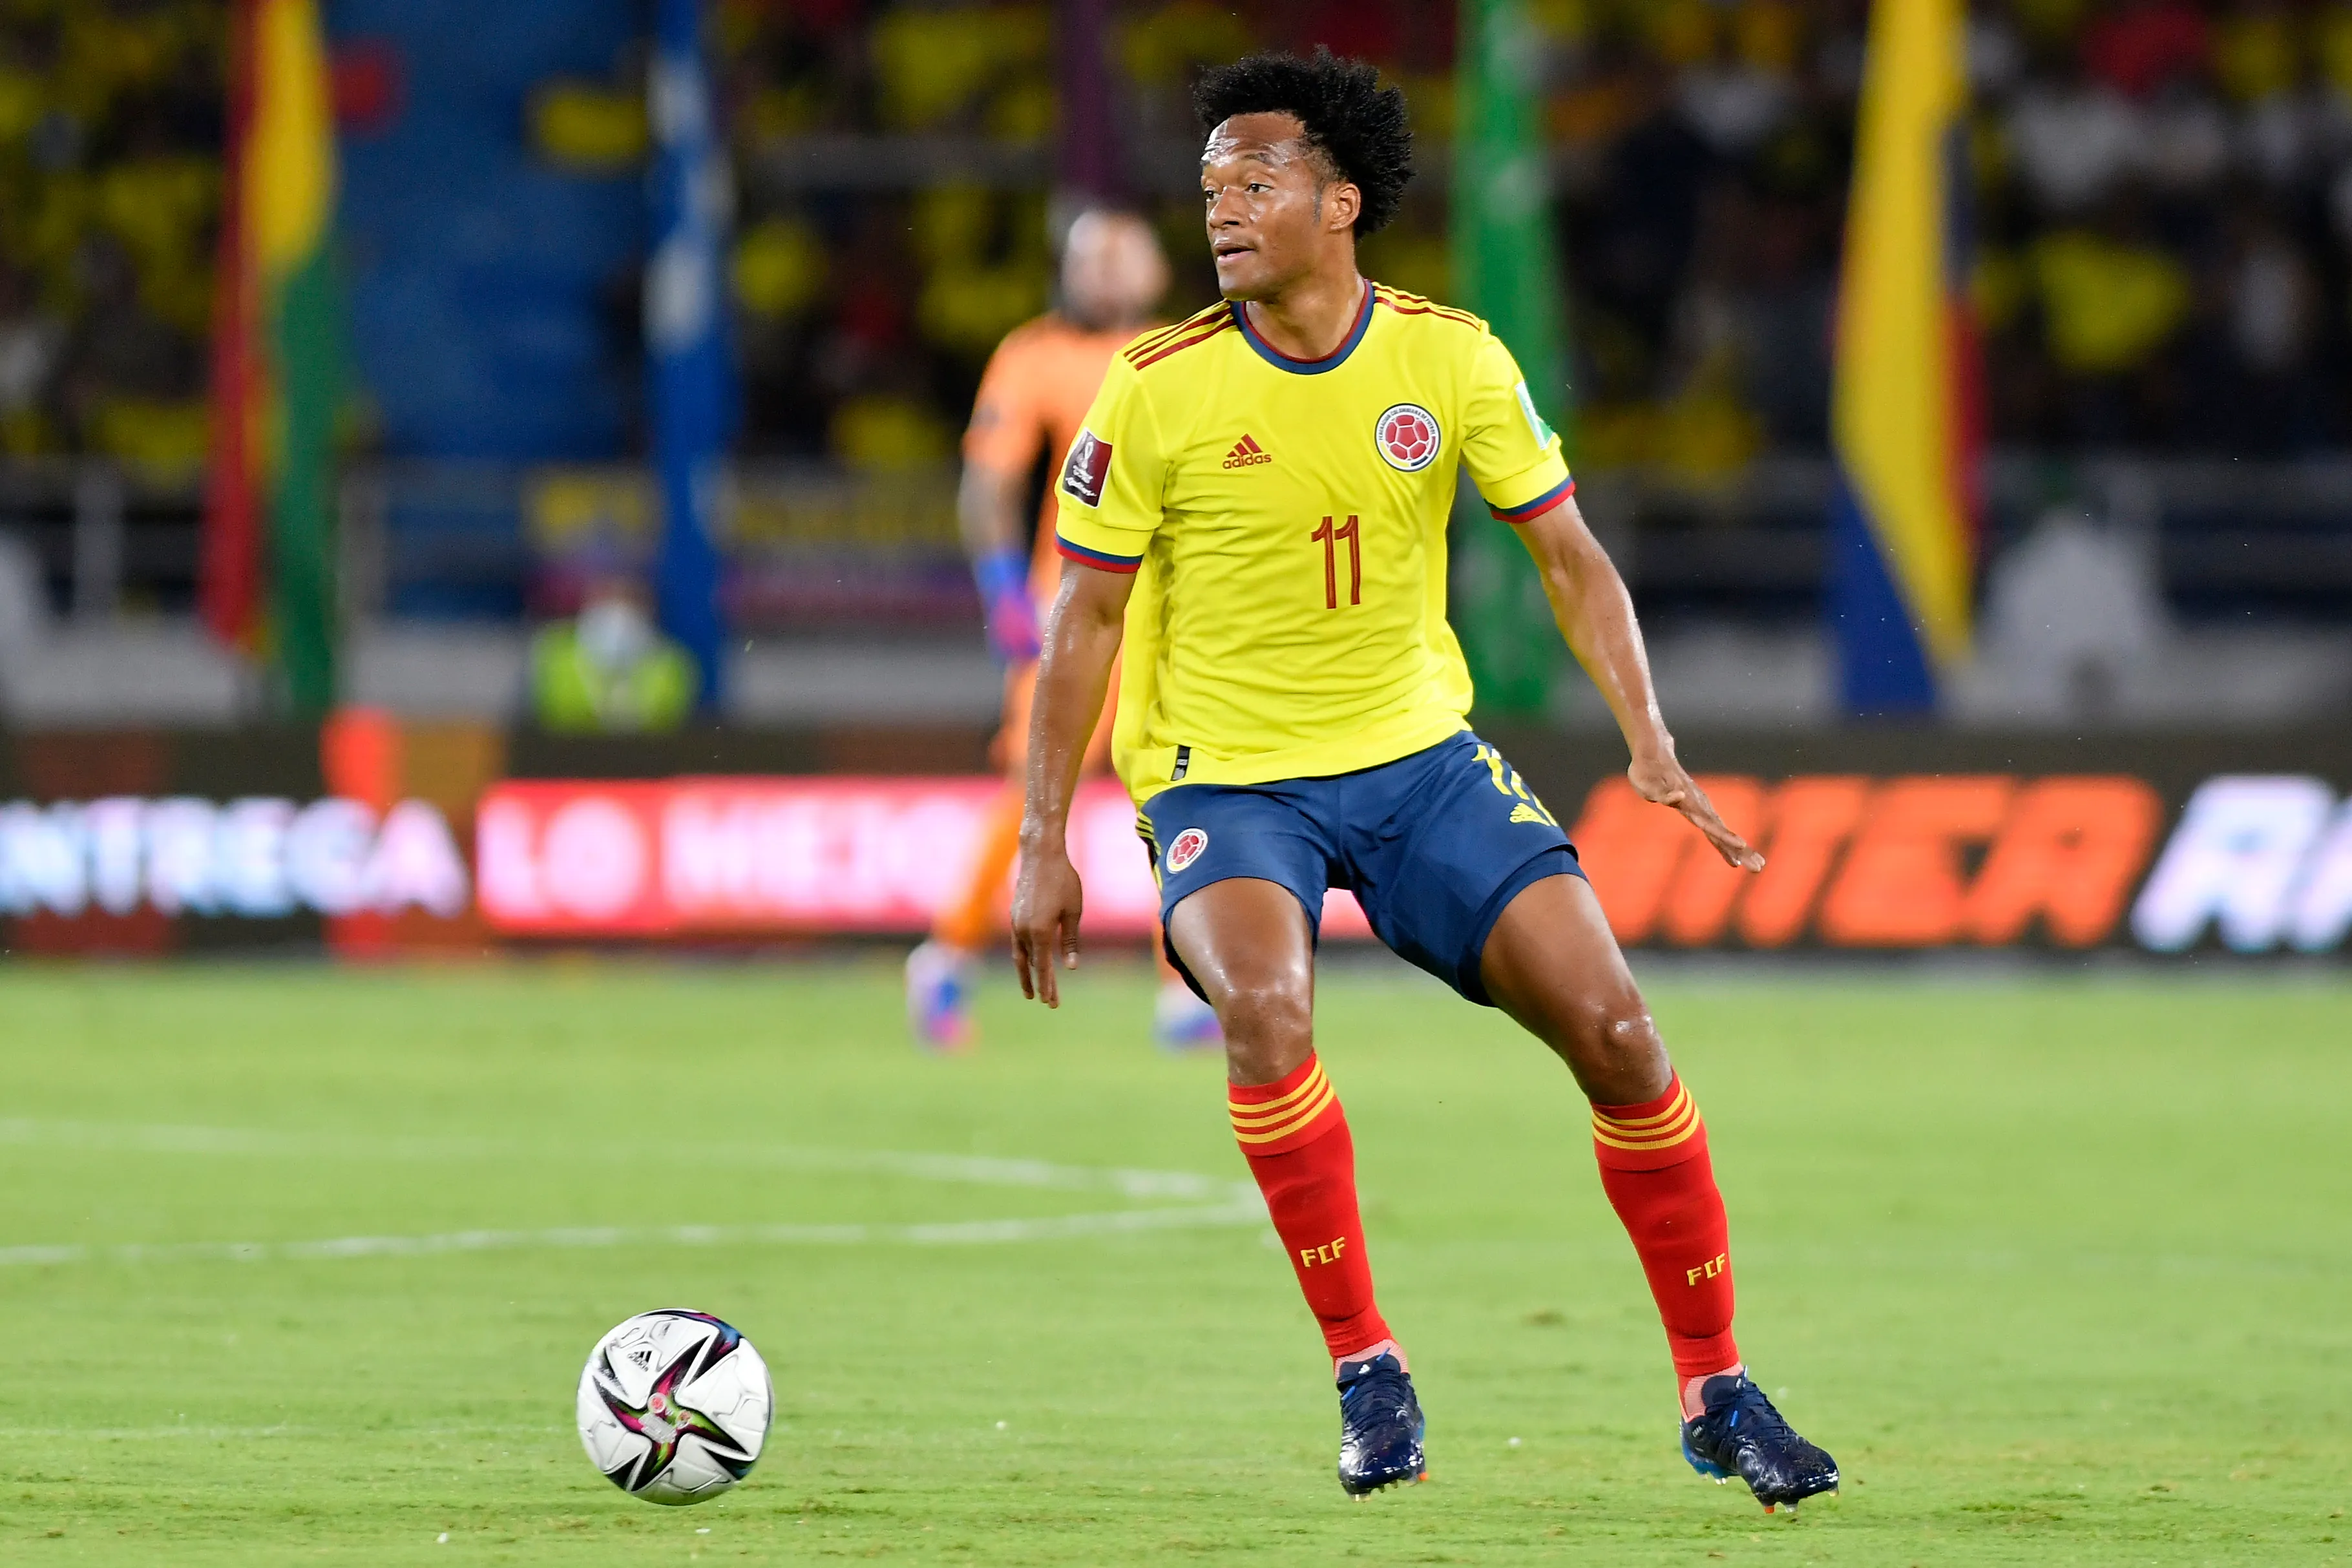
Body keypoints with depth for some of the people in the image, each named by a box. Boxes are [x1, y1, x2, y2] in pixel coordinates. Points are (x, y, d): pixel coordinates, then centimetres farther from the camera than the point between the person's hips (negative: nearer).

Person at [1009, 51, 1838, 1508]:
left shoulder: (1452, 361, -6)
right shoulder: (1159, 390, -11)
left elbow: (1570, 554, 3)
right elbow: (1087, 616, -2)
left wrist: (1652, 746, -9)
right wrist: (1046, 842, -4)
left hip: (1419, 755, 2)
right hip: (1224, 777, -2)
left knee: (1612, 1022, -8)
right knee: (1265, 1006, -32)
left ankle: (1718, 1396, 6)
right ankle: (1367, 1370, -17)